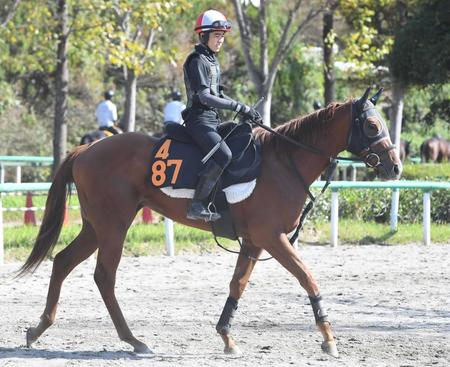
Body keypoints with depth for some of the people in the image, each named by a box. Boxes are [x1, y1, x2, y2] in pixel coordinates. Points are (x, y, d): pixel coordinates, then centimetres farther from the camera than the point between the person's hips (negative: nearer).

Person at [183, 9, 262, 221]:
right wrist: (239, 107, -21)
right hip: (199, 120, -10)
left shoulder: (212, 61, 19)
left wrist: (245, 111, 9)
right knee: (223, 155, -31)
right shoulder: (198, 60, -11)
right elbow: (204, 97, -20)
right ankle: (196, 206, -31)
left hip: (213, 120, 10)